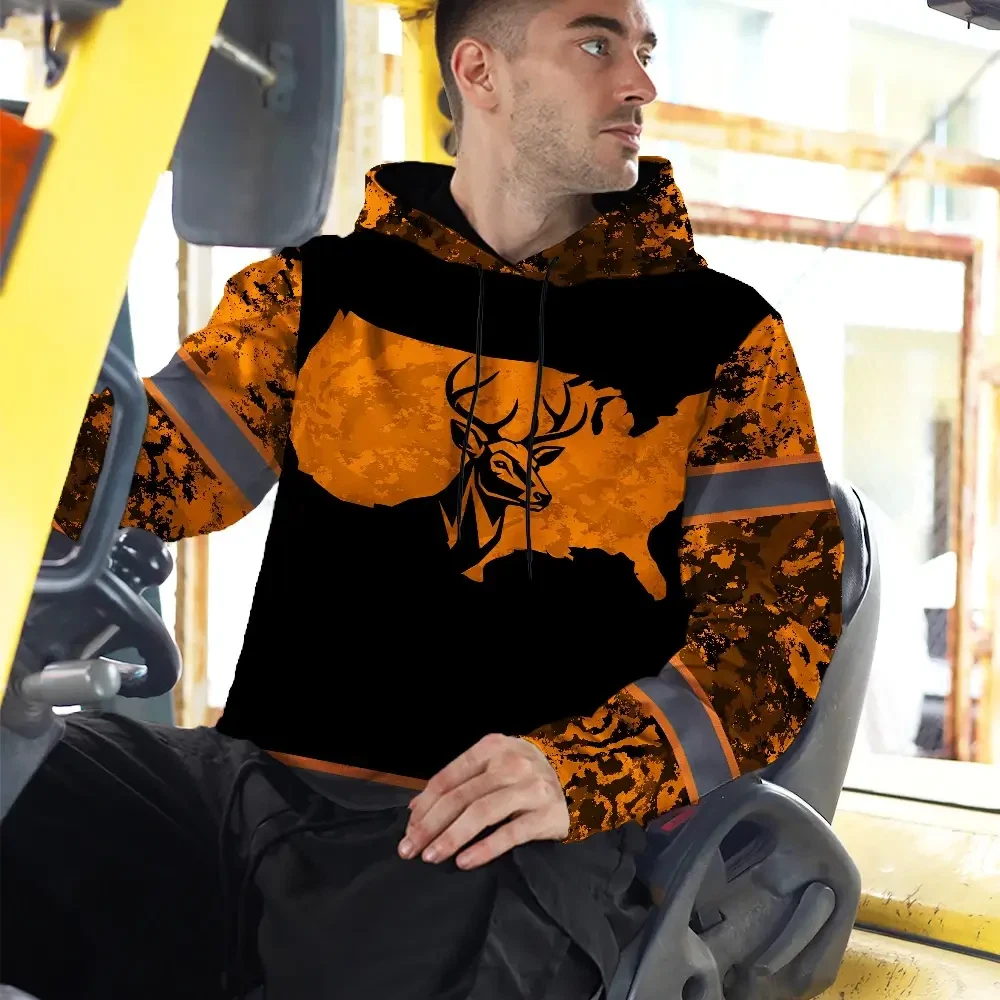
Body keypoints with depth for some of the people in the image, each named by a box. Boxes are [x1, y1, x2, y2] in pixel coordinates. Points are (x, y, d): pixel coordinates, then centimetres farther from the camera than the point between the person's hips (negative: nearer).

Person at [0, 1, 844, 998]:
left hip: (512, 838, -2)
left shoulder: (718, 335, 10)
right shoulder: (317, 291, 15)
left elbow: (780, 605, 3)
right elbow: (159, 470, 10)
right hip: (259, 780, 3)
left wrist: (578, 769, -15)